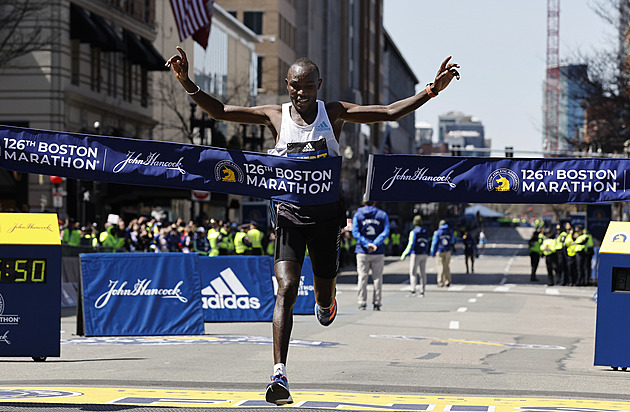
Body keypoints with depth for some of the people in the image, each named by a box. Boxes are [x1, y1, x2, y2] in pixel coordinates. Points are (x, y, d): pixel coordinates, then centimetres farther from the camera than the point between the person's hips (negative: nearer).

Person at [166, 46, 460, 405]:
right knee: (286, 288, -18)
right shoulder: (276, 116, 0)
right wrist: (188, 84, -13)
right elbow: (219, 111, 0)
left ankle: (325, 302, 56)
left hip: (327, 213, 1)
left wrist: (431, 91, -13)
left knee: (325, 292, 13)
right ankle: (280, 375, -24)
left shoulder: (334, 113, 0)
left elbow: (390, 112, -3)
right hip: (289, 212, -1)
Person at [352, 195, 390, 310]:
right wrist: (375, 244, -13)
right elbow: (386, 232, -6)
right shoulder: (382, 214, 6)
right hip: (378, 253, 0)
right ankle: (377, 303, 3)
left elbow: (355, 233, -6)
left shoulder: (357, 215, 5)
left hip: (362, 251, 0)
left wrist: (367, 244, -13)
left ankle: (362, 302, -2)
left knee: (362, 278, 2)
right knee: (377, 278, 5)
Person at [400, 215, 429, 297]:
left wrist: (404, 255, -11)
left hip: (415, 254, -6)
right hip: (424, 255, 6)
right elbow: (427, 245, 13)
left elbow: (410, 245, -15)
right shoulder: (426, 232, 9)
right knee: (422, 273, 7)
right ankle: (422, 292, 7)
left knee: (413, 272, -4)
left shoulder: (413, 232, -10)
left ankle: (413, 291, -15)